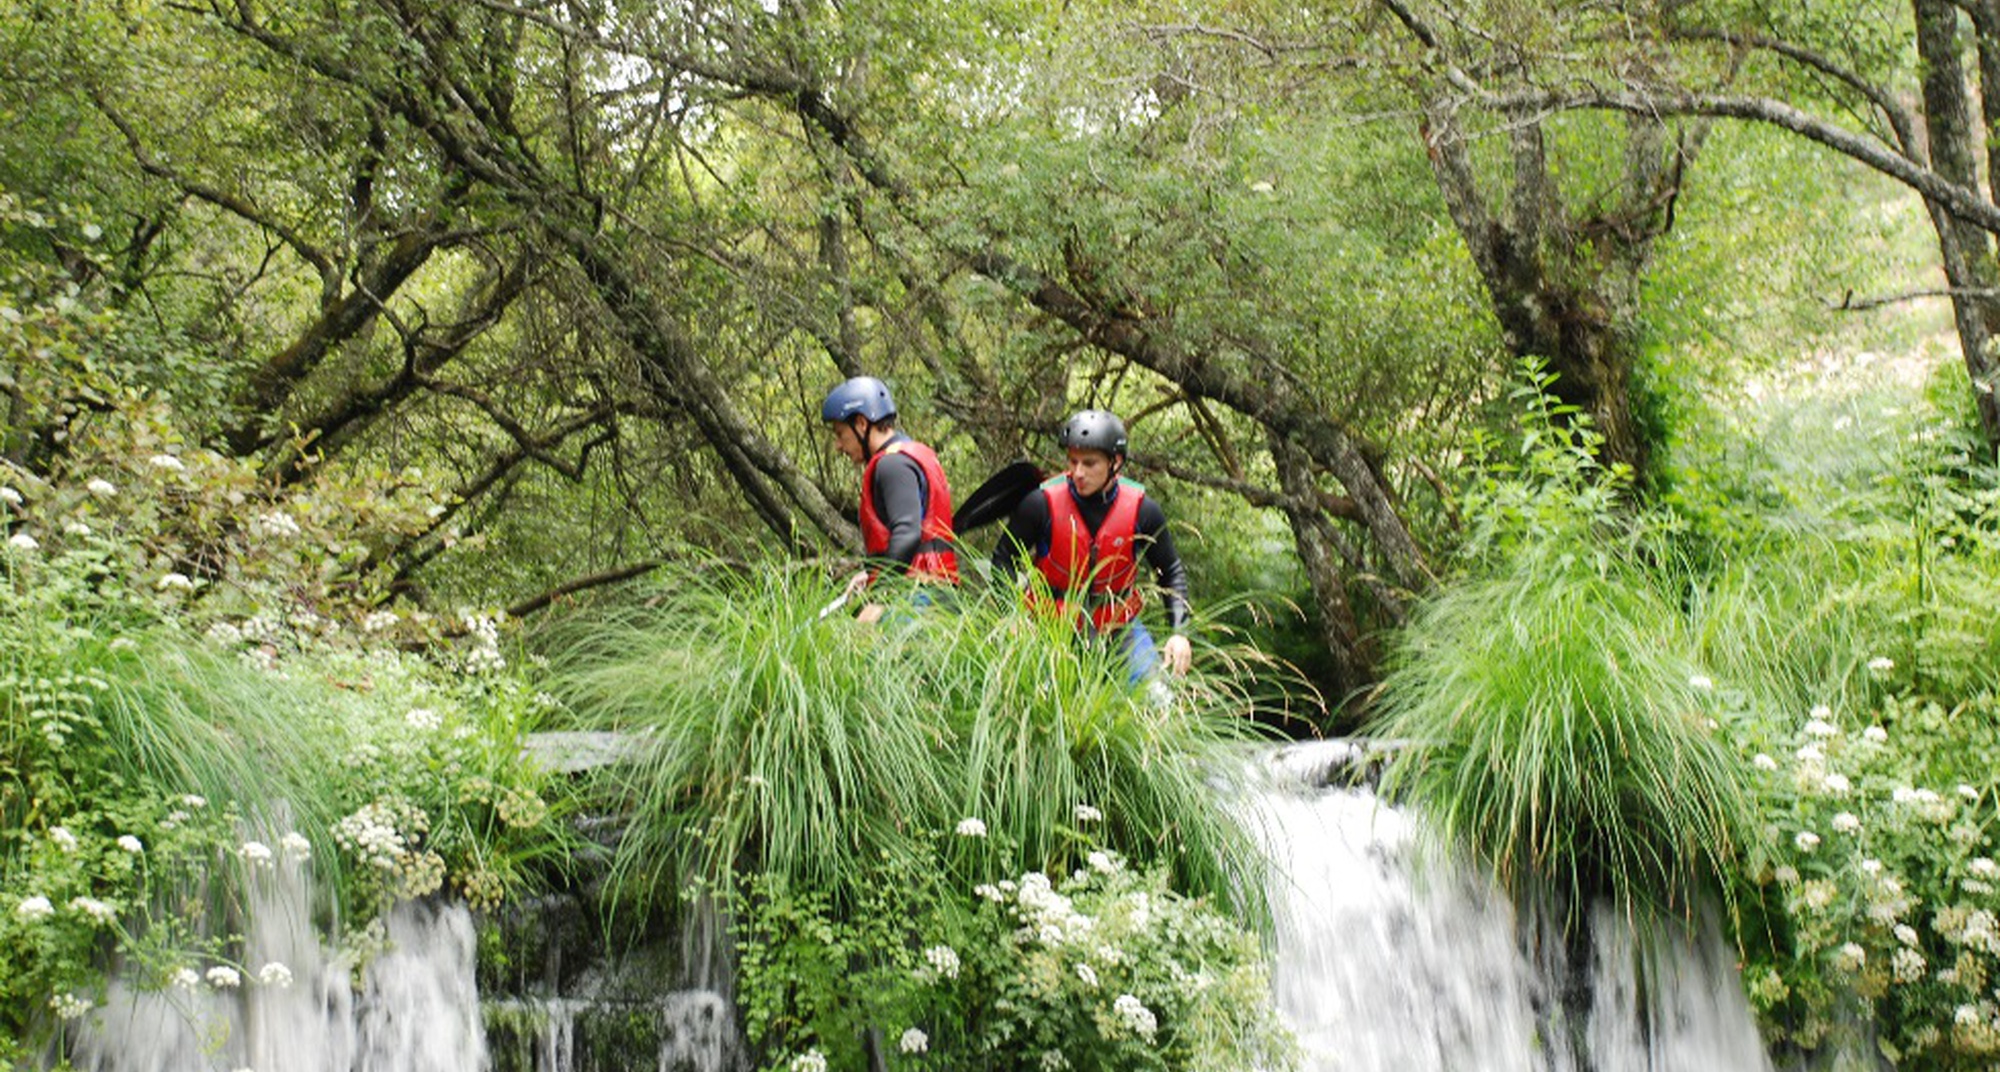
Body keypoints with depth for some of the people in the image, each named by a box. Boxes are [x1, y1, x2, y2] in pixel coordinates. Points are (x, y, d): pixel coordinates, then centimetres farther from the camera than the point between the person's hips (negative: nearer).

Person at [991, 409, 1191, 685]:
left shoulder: (1142, 509, -8)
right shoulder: (1042, 504, -14)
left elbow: (1171, 572, 5)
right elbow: (1004, 559, -1)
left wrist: (1180, 633, -7)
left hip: (1119, 627, 2)